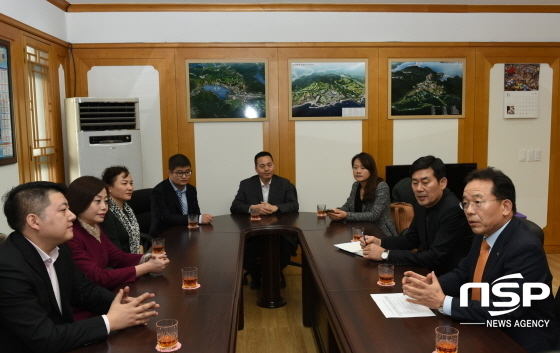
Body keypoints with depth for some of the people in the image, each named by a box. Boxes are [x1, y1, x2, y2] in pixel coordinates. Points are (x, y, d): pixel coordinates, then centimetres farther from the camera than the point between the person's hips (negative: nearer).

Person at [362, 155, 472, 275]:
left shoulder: (453, 210, -26)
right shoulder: (422, 204, 0)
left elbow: (435, 259, -29)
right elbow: (411, 239, 13)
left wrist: (385, 254, -26)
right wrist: (380, 242, -5)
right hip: (428, 270, 7)